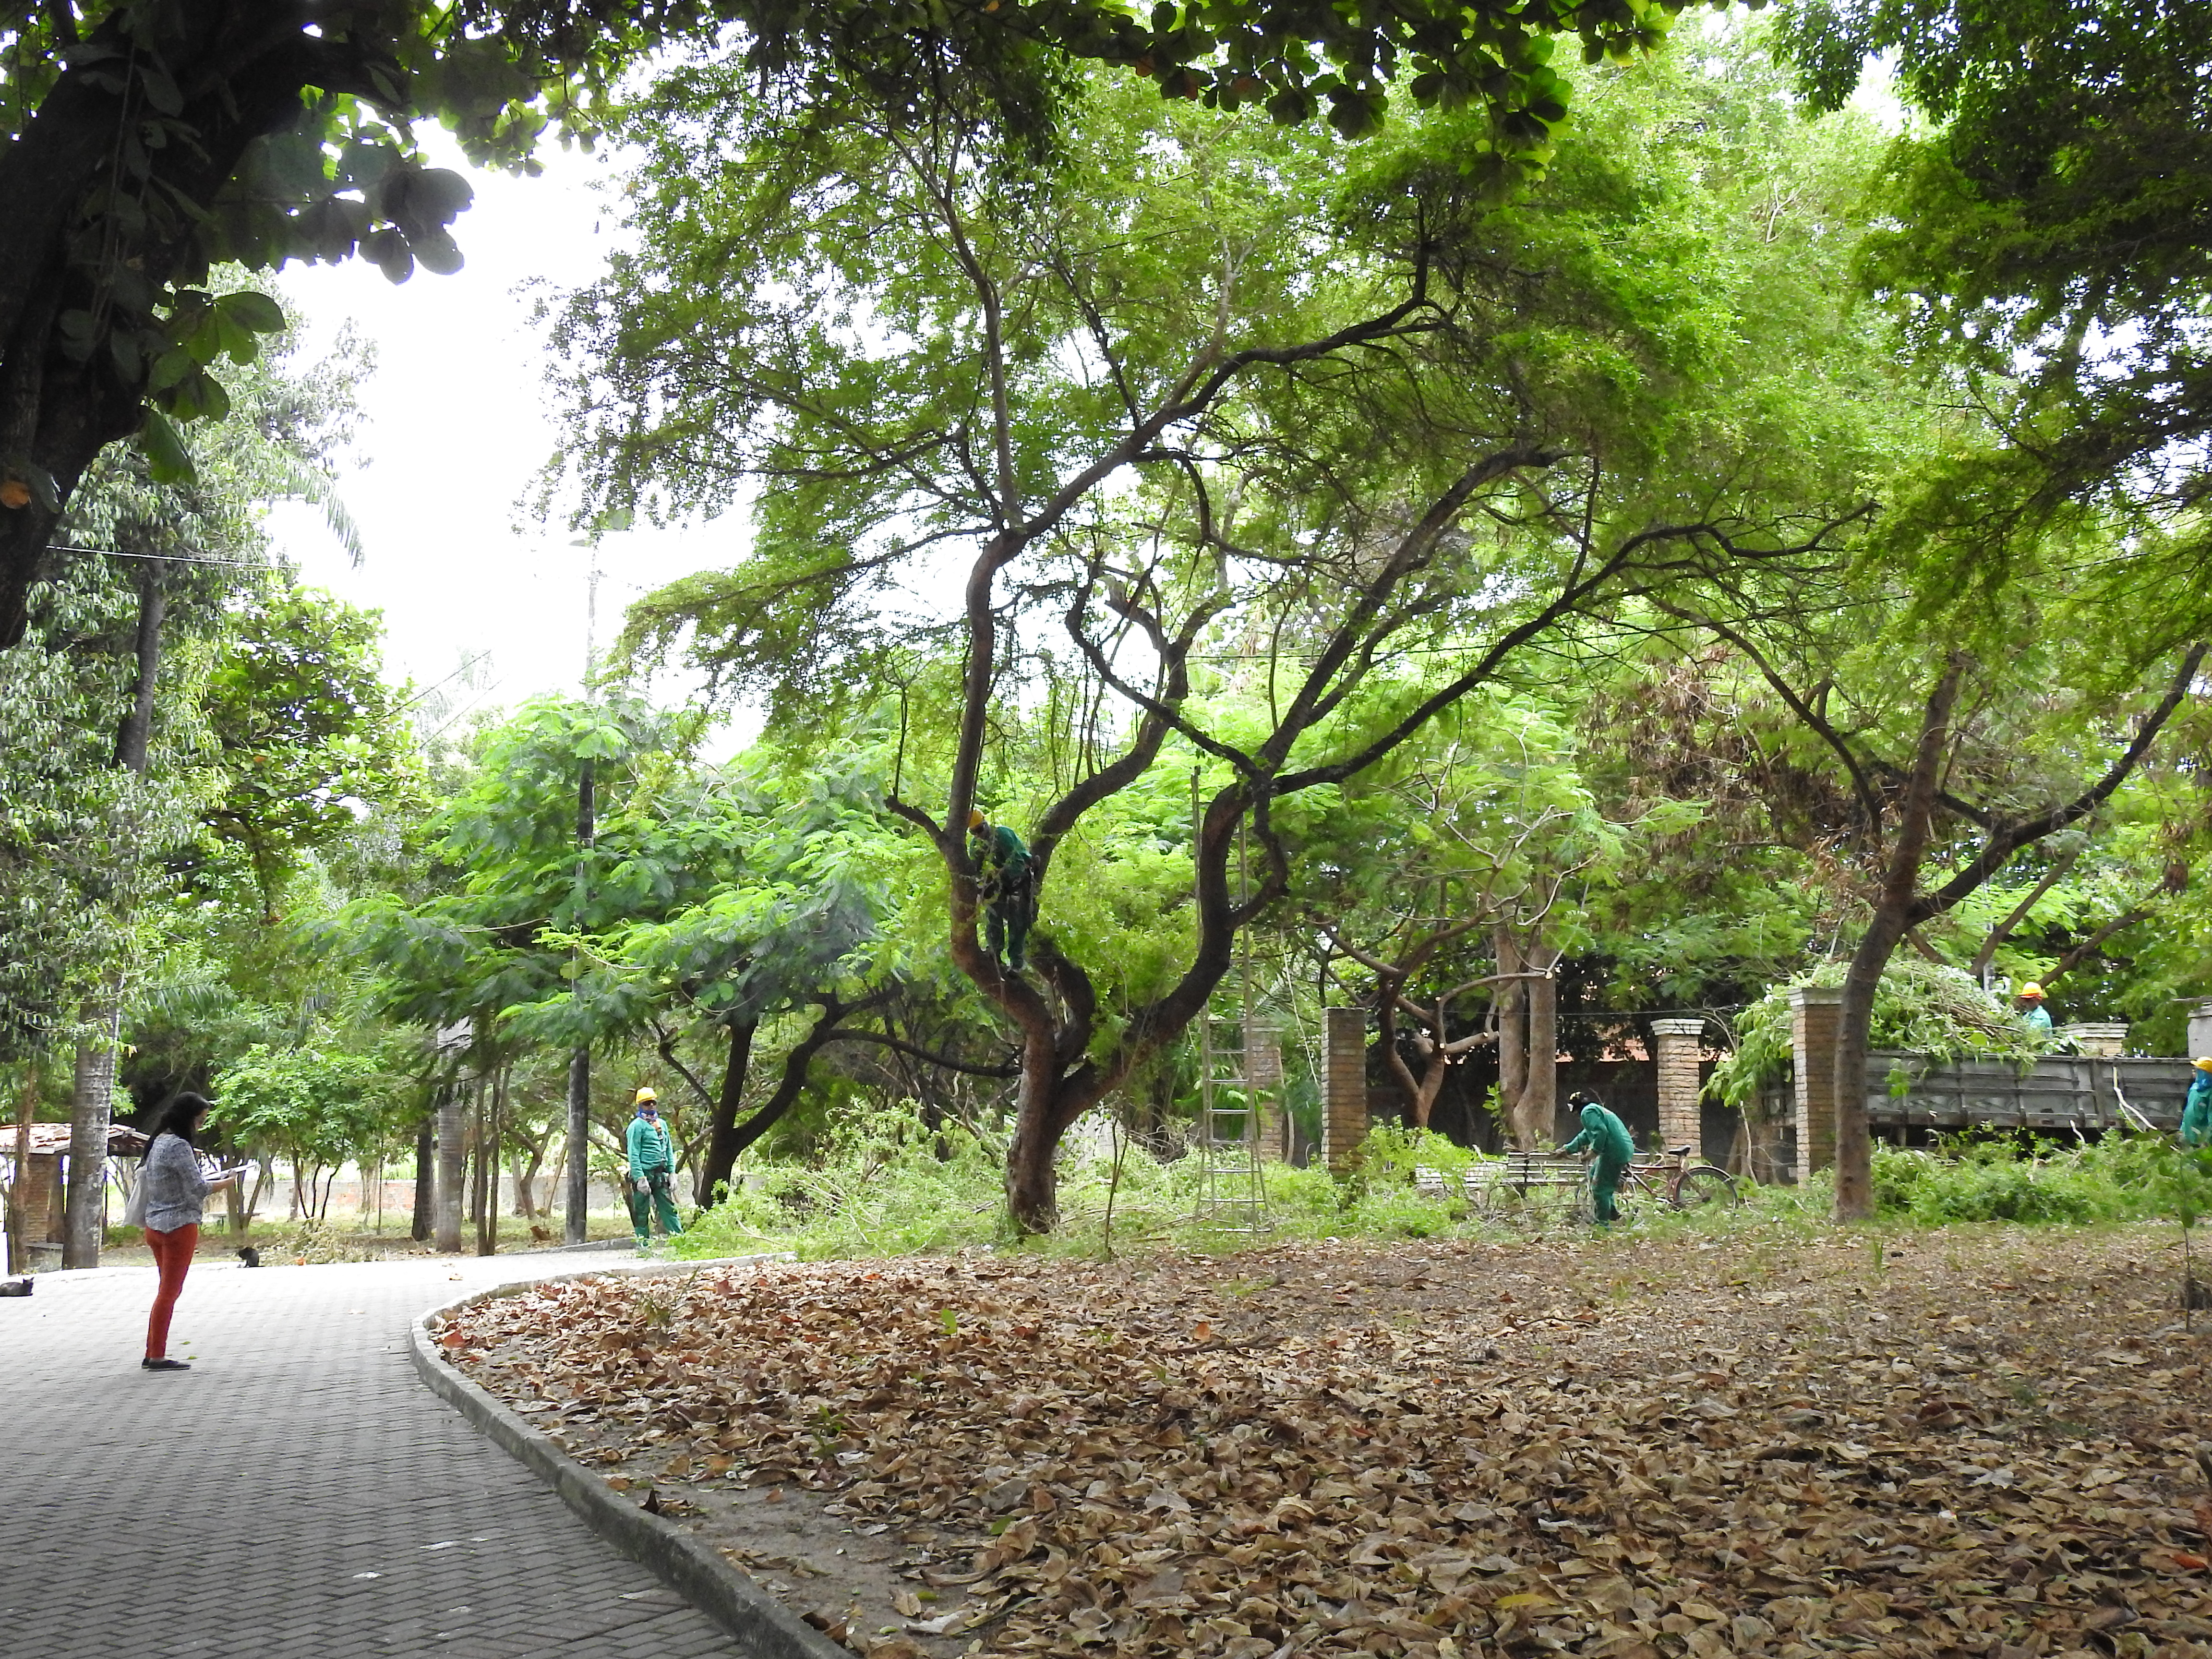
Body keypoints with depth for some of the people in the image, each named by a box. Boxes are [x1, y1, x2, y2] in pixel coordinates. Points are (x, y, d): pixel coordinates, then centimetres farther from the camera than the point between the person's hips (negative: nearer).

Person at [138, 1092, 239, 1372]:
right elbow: (198, 1189, -18)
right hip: (179, 1227, -9)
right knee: (169, 1292, -2)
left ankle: (152, 1354, 18)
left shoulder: (158, 1143, 12)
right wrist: (226, 1182, -1)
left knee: (166, 1291, 16)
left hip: (154, 1226, 9)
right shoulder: (179, 1146, -16)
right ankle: (157, 1357, 2)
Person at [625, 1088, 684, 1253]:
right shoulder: (637, 1126, -6)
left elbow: (669, 1150, 20)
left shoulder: (662, 1124, 15)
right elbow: (634, 1154, -11)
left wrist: (672, 1172, 11)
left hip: (660, 1175, 6)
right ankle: (643, 1245, 6)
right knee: (642, 1213, 1)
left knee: (669, 1208, 2)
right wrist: (640, 1178, -18)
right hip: (644, 1174, -6)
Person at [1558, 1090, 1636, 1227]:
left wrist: (1595, 1150, -18)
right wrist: (1567, 1149, 38)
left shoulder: (1588, 1112, -6)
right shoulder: (1596, 1109, 26)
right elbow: (1585, 1137, 35)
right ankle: (1612, 1211, 24)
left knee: (1599, 1189, -3)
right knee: (1594, 1175, 26)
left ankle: (1603, 1224, 1)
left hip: (1614, 1153, -10)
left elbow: (1601, 1131, -23)